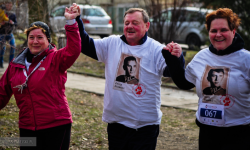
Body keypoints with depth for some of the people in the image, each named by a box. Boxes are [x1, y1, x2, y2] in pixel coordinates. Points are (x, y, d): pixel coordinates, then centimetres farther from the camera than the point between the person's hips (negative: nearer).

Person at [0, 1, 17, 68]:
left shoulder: (13, 14, 3)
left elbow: (16, 24, 3)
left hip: (10, 33, 3)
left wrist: (13, 23, -19)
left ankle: (11, 62, -2)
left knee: (13, 46, -12)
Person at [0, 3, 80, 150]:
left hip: (57, 126, -4)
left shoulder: (55, 59, -5)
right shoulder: (16, 65, 9)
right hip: (27, 128, 4)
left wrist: (71, 22, -31)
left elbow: (73, 50, -24)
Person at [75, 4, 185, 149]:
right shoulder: (112, 44, 4)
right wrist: (76, 20, -8)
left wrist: (177, 57, -38)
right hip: (115, 122, 4)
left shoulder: (156, 49, -6)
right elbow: (86, 45, 4)